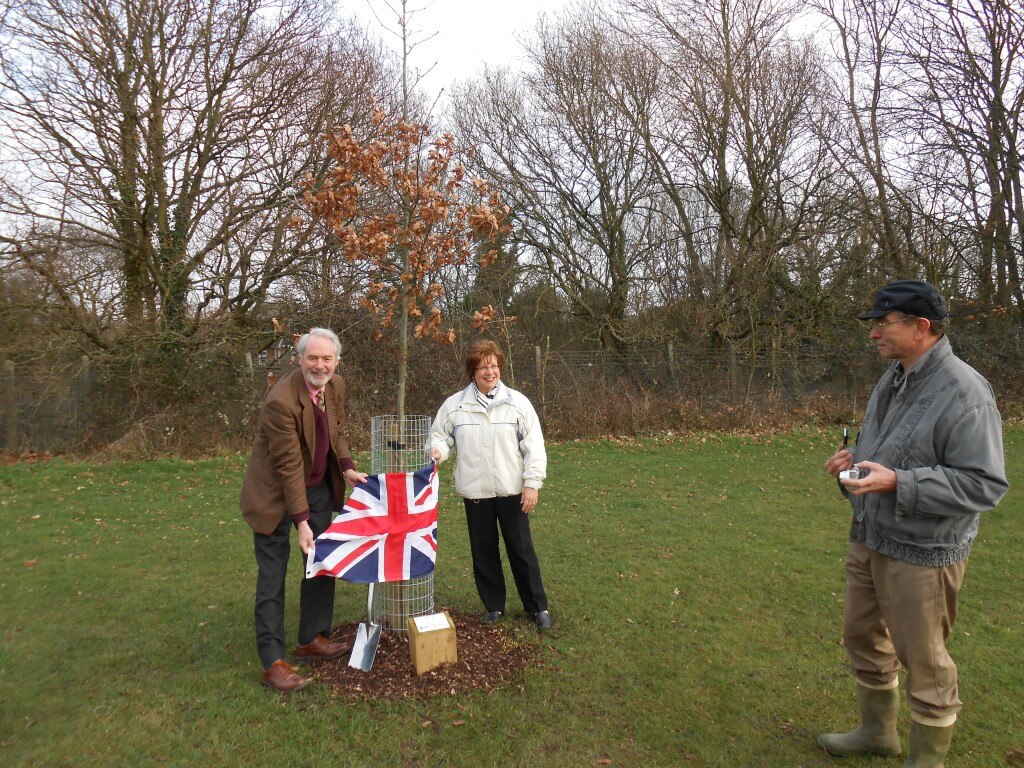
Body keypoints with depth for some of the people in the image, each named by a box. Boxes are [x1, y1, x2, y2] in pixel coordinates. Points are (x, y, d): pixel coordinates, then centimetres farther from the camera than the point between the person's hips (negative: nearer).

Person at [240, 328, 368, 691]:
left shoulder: (336, 386, -7)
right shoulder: (281, 401, -29)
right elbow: (289, 466, -26)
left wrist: (347, 468, -5)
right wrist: (301, 521, -23)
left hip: (319, 488, 8)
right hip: (276, 494, -7)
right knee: (273, 577, 0)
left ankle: (312, 640, 29)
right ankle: (273, 662, 10)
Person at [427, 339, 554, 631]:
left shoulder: (517, 402, -3)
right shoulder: (454, 405, 1)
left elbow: (533, 446, -3)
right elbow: (440, 436, 10)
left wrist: (532, 483, -8)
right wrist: (437, 450, -14)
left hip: (512, 490, -1)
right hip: (475, 492, 2)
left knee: (521, 549, 6)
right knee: (483, 551, 12)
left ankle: (538, 607, 21)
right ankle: (493, 606, 29)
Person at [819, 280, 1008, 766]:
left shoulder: (964, 392, -20)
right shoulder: (893, 379, 7)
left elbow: (984, 484, -22)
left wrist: (897, 482, -29)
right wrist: (854, 459, 0)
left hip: (922, 553, -9)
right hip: (870, 538, 9)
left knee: (922, 659, 9)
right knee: (862, 637, 21)